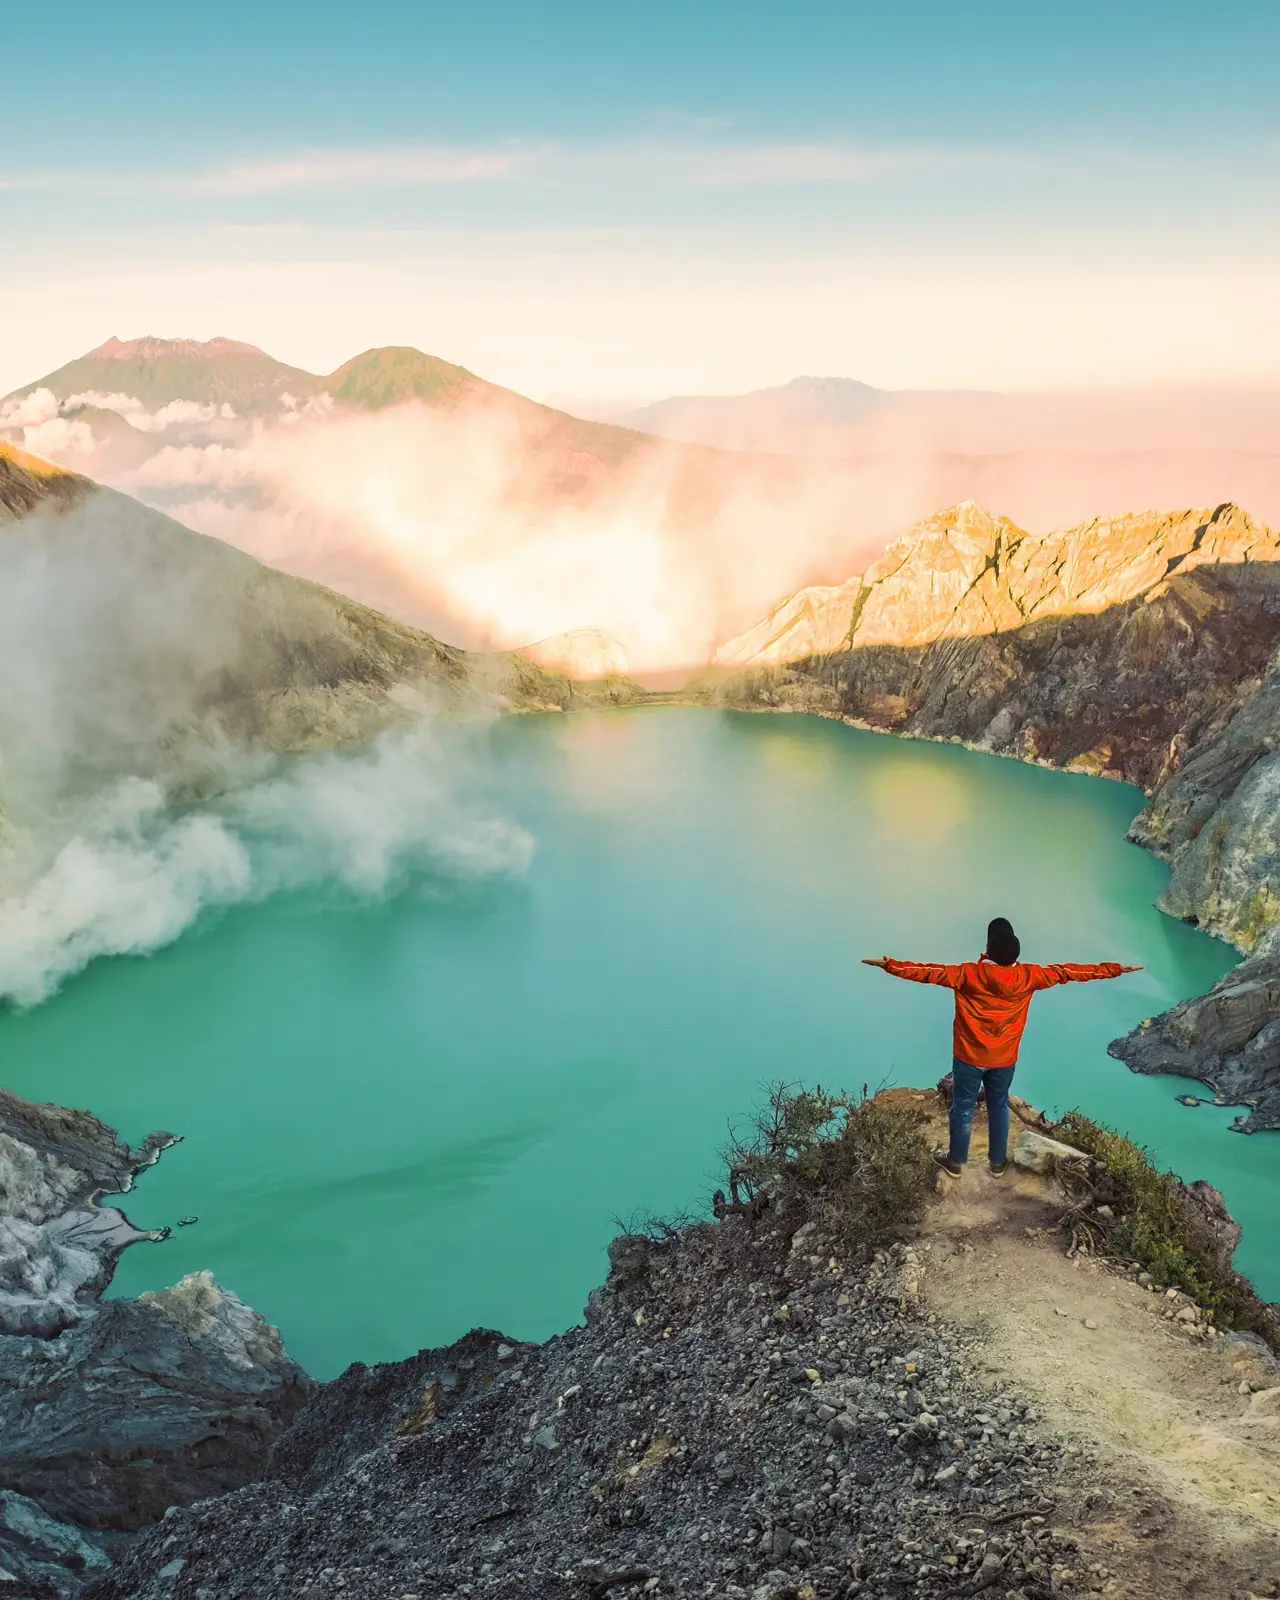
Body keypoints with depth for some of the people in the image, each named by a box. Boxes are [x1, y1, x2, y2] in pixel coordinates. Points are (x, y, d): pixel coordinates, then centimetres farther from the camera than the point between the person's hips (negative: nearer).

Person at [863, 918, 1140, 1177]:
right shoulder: (1028, 976, -14)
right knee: (999, 1108, 22)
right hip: (1004, 1059, 3)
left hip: (969, 1057, -3)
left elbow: (929, 972, -26)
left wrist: (888, 964, -25)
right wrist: (1117, 969, 6)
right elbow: (1066, 971, -5)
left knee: (963, 1108, 14)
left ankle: (955, 1162, 30)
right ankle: (998, 1161, 37)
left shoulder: (969, 974, -23)